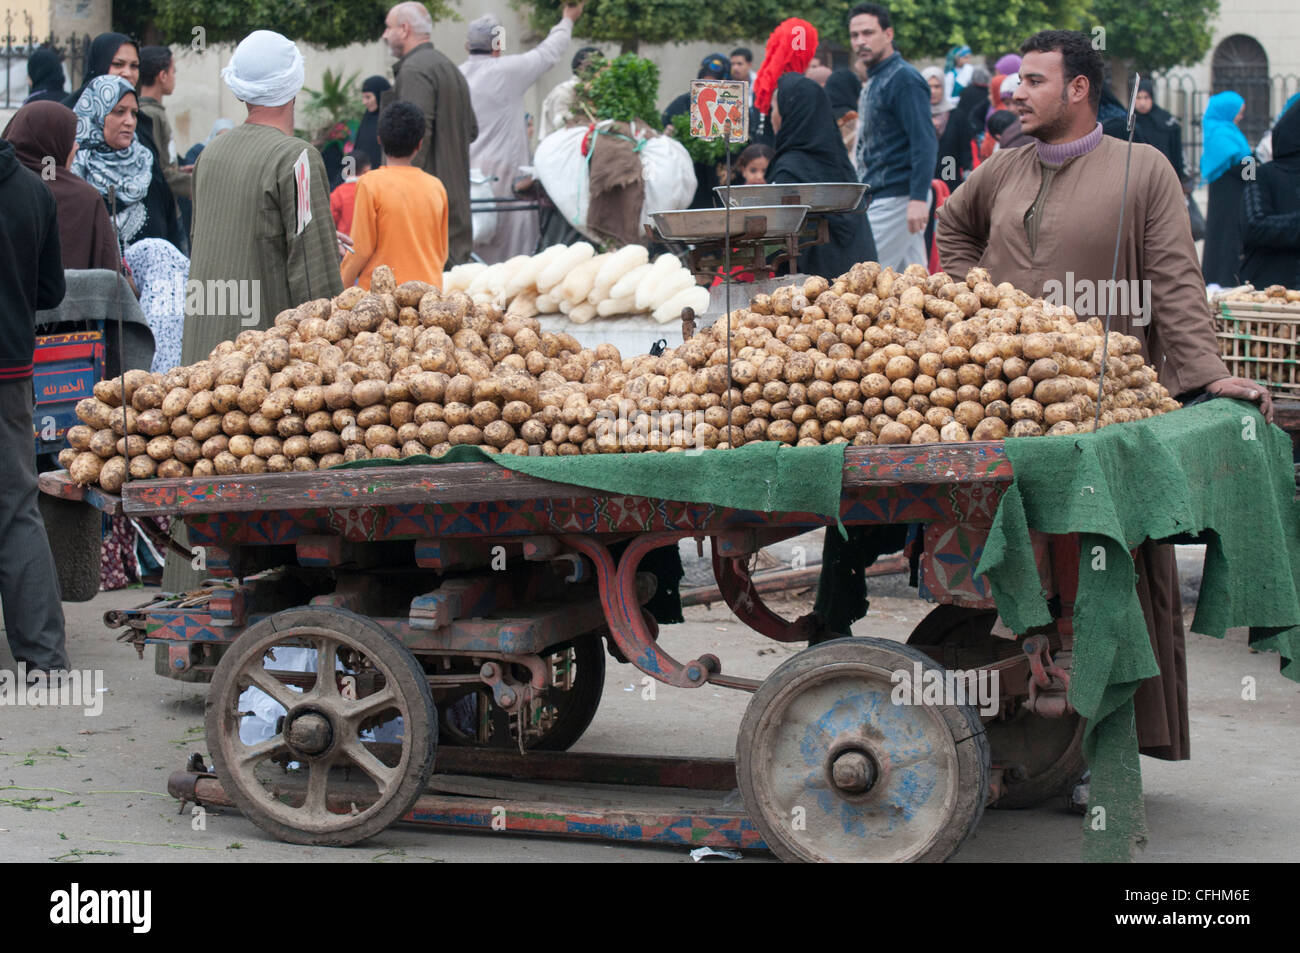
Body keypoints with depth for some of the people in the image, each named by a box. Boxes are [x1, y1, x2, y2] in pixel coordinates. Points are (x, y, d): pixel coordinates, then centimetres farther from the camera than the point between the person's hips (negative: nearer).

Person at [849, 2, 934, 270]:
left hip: (896, 199, -10)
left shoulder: (904, 79, -11)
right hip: (877, 198, 10)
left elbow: (924, 142, -19)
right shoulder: (873, 82, 19)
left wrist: (918, 199, -25)